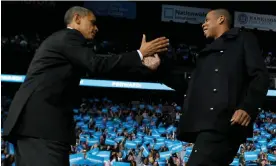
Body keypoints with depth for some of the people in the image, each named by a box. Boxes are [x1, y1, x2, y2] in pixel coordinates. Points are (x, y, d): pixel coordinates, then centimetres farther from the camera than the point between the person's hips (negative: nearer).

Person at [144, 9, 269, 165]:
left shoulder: (243, 40, 13)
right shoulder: (208, 54, 33)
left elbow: (260, 75, -1)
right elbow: (187, 86, 33)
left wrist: (248, 107, -17)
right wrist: (160, 67, 26)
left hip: (226, 121, -8)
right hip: (206, 123, 8)